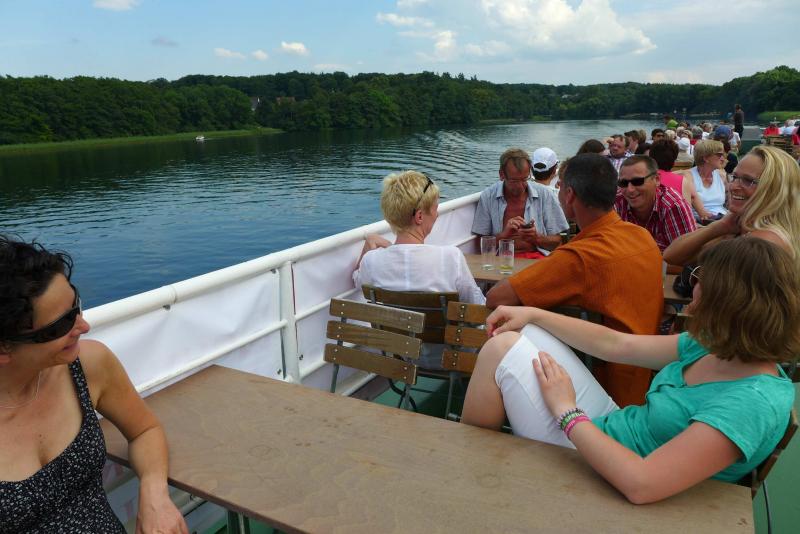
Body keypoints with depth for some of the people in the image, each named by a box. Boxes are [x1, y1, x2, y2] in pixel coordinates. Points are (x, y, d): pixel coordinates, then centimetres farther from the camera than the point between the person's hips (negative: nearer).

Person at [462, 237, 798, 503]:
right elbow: (616, 345, 5)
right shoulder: (716, 346, -3)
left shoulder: (754, 402, -28)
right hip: (605, 431, 8)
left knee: (503, 349, -16)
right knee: (525, 335, 7)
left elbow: (641, 484, -35)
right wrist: (533, 314, 6)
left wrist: (567, 410, -23)